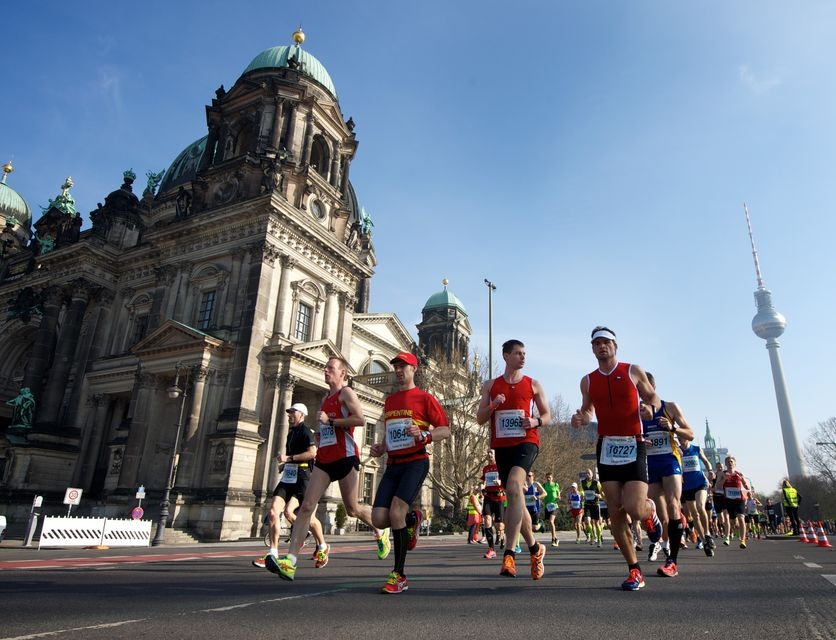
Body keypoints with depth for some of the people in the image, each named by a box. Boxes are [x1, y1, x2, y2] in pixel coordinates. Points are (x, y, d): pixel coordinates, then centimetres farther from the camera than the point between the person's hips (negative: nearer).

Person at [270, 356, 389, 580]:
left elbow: (360, 419, -19)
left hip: (344, 457, -7)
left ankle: (380, 531, 33)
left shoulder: (346, 393, -4)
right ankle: (290, 561, -12)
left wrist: (330, 421, -19)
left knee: (352, 509, 5)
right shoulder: (326, 398, 21)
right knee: (306, 506, -7)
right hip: (324, 459, 7)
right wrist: (319, 435, 16)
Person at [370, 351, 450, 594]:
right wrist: (381, 447, 10)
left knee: (395, 513, -19)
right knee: (379, 518, -7)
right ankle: (412, 519, 27)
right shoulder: (389, 400, 18)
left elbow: (445, 430, -3)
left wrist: (424, 435, -21)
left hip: (416, 462, -6)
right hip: (393, 464, 6)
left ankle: (399, 576, -3)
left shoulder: (424, 398, 0)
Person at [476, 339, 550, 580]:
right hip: (501, 445, 3)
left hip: (526, 442, -3)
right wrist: (492, 406, -11)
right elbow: (480, 419, 9)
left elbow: (546, 414, 14)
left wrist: (536, 421, -8)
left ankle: (509, 554, -27)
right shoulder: (491, 385, 11)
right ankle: (535, 548, 30)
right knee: (514, 497, 10)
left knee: (514, 487, -27)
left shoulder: (533, 385, 8)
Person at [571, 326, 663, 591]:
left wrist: (650, 406, -12)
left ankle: (650, 510, 23)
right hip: (607, 449, 3)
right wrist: (581, 419, -5)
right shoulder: (587, 381, 8)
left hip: (633, 446, -3)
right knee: (616, 514, 0)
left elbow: (653, 397, 11)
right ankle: (634, 570, 15)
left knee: (635, 510, -15)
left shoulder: (633, 371, 2)